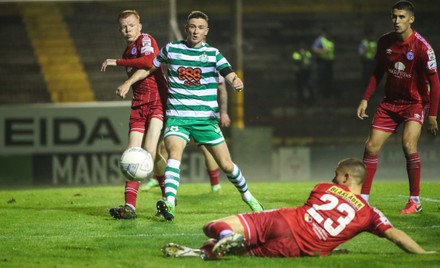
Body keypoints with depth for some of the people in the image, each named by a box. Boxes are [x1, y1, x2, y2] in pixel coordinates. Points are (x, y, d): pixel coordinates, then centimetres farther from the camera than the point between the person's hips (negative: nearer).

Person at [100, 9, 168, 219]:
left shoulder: (146, 40, -5)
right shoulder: (128, 52, 20)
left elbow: (149, 61, -26)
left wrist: (116, 62, -21)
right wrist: (126, 87, 16)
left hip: (157, 102, -8)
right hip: (139, 106, 8)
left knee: (149, 151, -18)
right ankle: (129, 206, -8)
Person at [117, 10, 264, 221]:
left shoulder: (213, 54, 1)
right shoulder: (171, 49, 5)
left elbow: (229, 75, -12)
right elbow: (149, 68, 17)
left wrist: (236, 83, -35)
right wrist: (129, 82, 4)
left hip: (206, 119, 0)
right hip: (177, 117, 0)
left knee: (226, 165, 2)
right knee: (174, 153, -28)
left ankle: (247, 196, 29)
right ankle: (169, 203, -40)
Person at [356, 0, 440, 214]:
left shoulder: (422, 47, -19)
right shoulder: (385, 42, -2)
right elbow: (377, 72, 12)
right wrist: (365, 99, 5)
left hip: (415, 102, -5)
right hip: (390, 102, 5)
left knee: (408, 145, -24)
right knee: (371, 147, -2)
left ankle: (415, 201, -13)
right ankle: (363, 198, 8)